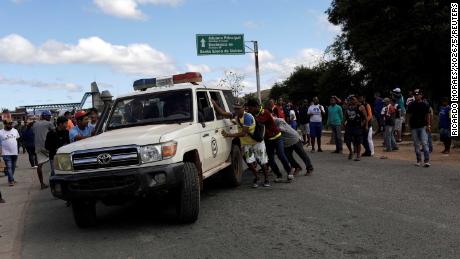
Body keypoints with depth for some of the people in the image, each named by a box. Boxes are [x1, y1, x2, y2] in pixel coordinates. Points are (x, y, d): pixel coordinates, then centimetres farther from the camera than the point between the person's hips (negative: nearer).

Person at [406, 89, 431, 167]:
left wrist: (428, 125, -2)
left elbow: (428, 115, 6)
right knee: (416, 145, 8)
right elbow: (408, 115, 9)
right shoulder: (411, 105, 5)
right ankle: (419, 160, 17)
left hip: (423, 126, -2)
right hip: (414, 127, 2)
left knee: (424, 143, -10)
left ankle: (426, 161, -9)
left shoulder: (425, 105, 3)